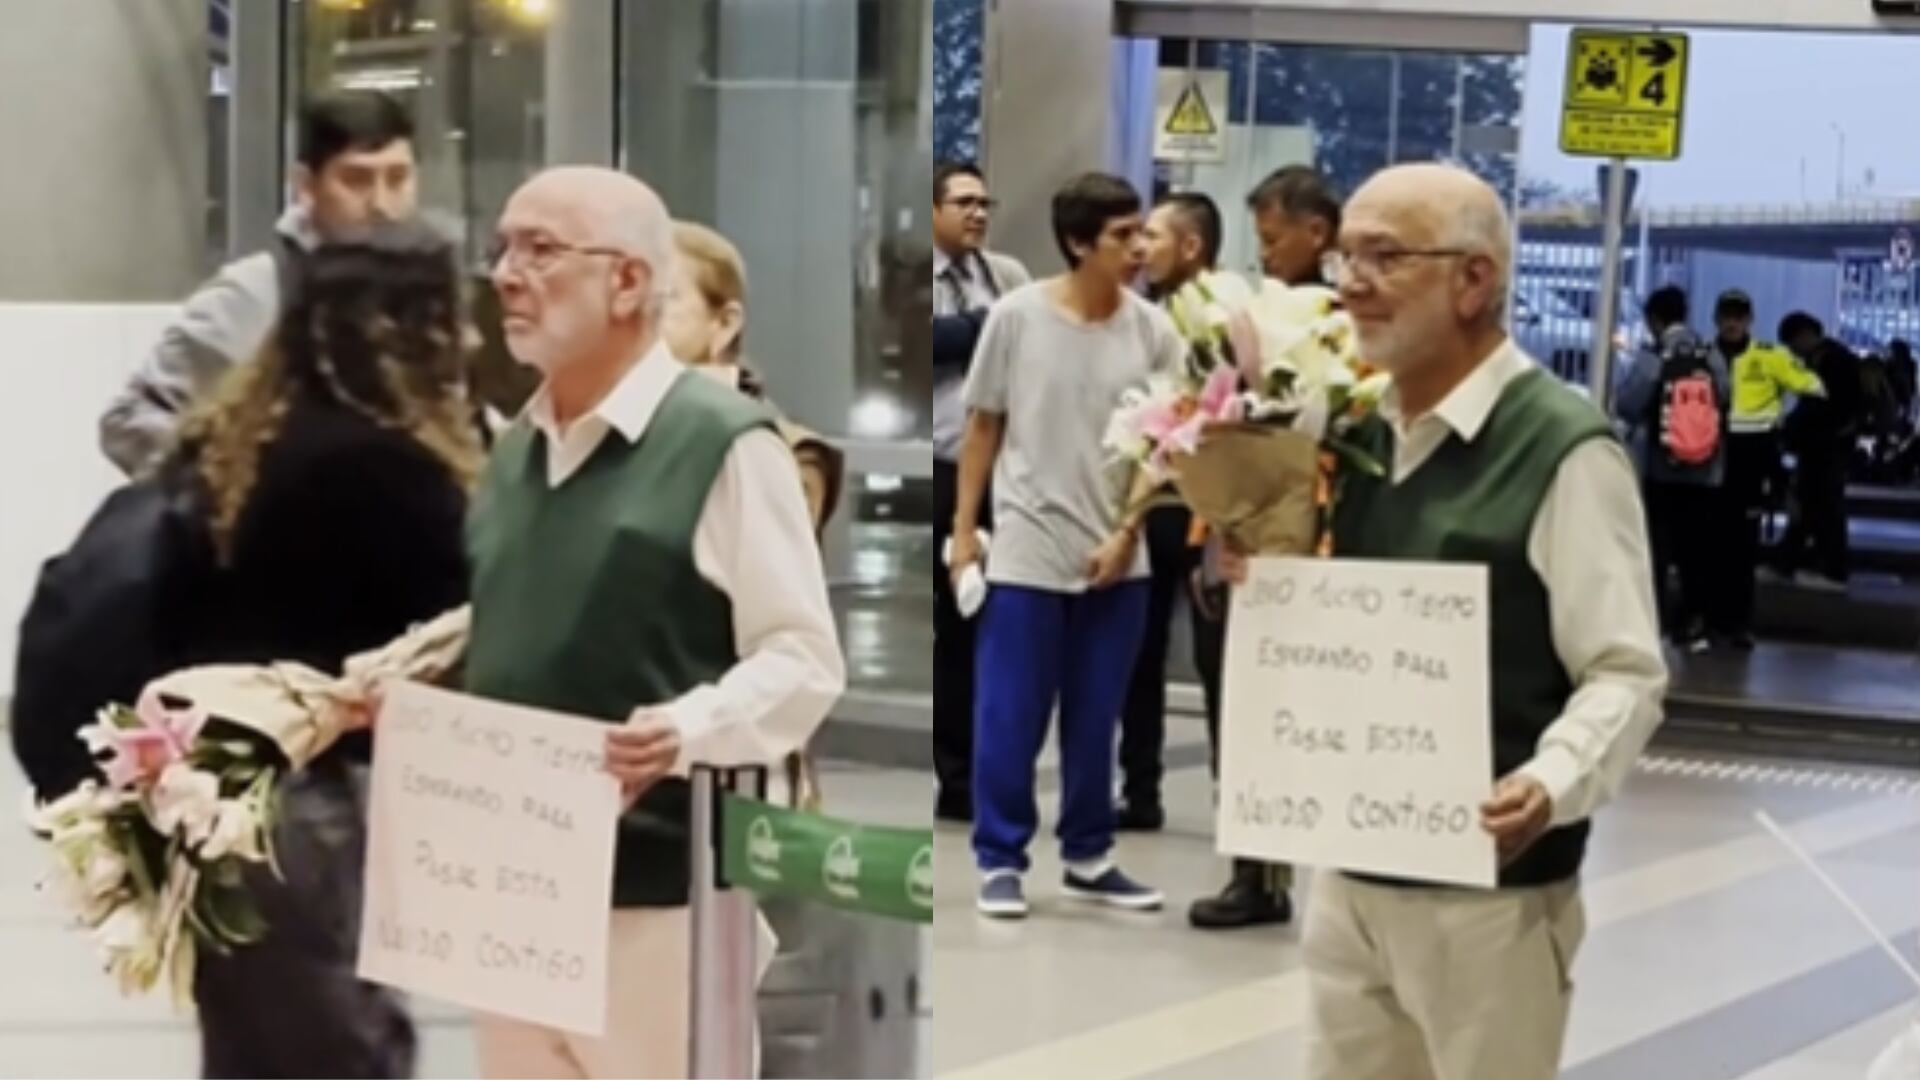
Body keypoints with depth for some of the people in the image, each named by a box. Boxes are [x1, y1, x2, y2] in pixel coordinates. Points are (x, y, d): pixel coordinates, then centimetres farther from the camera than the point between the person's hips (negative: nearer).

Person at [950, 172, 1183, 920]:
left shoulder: (1152, 331, -1)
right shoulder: (1017, 317, -5)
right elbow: (983, 427, 2)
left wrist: (1126, 533, -6)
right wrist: (964, 529, 1)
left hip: (1116, 558, 2)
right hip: (1028, 551, -2)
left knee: (1096, 720, 11)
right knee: (1010, 718, 2)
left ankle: (1088, 857, 22)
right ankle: (1000, 861, 12)